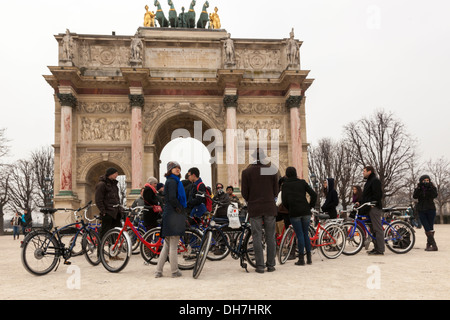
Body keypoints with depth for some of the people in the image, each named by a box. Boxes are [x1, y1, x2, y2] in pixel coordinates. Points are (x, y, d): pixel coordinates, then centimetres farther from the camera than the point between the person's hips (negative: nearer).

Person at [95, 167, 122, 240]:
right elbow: (98, 200, -13)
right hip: (108, 212, -8)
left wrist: (119, 208, 17)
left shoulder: (114, 183, 17)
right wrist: (103, 211, -16)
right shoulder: (101, 184, -10)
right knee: (105, 231, -3)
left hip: (116, 212, 8)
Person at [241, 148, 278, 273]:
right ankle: (271, 265, 13)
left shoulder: (246, 172, -2)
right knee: (270, 237, 8)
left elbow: (244, 193, 0)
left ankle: (260, 266, 3)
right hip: (270, 207, 1)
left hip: (254, 208, -1)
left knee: (257, 237, 3)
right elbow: (276, 190, 5)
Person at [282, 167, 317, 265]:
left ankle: (301, 259, 3)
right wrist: (310, 206, 12)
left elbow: (284, 201, -3)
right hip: (305, 212, 3)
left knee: (300, 235, 1)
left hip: (294, 213, -3)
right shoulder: (302, 182, 12)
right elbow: (314, 194, 4)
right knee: (306, 234, 12)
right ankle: (309, 258, 15)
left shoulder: (285, 185, 5)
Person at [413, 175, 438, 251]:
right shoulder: (418, 189, 9)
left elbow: (435, 195, -14)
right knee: (427, 228, -7)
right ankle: (434, 246, -5)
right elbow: (414, 196, -9)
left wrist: (431, 187, -21)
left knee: (430, 228, -3)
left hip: (431, 210, -1)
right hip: (421, 210, 1)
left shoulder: (432, 188, 6)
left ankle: (429, 244, 3)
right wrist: (418, 188, -16)